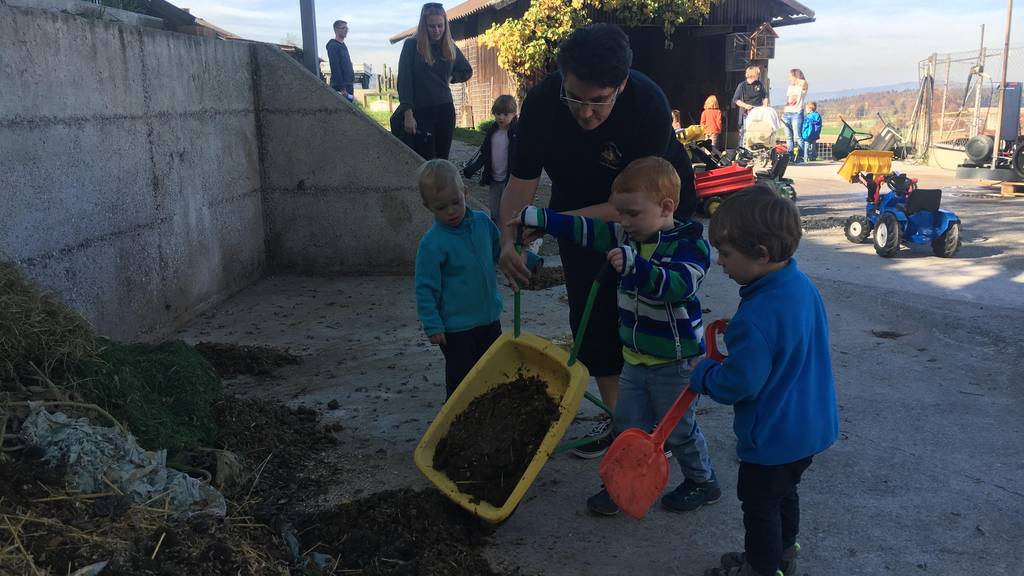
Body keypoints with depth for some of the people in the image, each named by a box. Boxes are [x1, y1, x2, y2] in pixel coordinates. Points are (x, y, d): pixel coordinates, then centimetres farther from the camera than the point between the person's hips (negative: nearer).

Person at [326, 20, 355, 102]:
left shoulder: (343, 46, 20)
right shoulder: (333, 46, -10)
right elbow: (335, 69, -18)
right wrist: (342, 88, -23)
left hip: (348, 86, 10)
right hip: (340, 87, -10)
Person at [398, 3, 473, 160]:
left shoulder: (450, 47, 7)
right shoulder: (411, 45, -5)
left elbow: (467, 71, 24)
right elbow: (404, 81, -9)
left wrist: (451, 78, 6)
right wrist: (408, 114, -15)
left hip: (445, 110, 4)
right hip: (421, 111, -4)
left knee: (443, 159, 5)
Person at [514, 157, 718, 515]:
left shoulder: (690, 244, -21)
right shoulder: (626, 236, 0)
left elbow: (679, 283, -37)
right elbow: (585, 230, 2)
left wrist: (634, 265, -51)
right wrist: (536, 217, -3)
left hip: (675, 361, -6)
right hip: (635, 357, 7)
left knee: (679, 428, 10)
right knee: (628, 425, 14)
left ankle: (703, 483, 33)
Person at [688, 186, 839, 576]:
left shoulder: (756, 318, -32)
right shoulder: (803, 286, -3)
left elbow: (737, 384, -28)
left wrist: (703, 374, -10)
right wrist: (736, 340, 9)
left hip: (773, 436, -9)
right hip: (810, 425, 9)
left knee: (759, 504, 12)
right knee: (784, 493, 28)